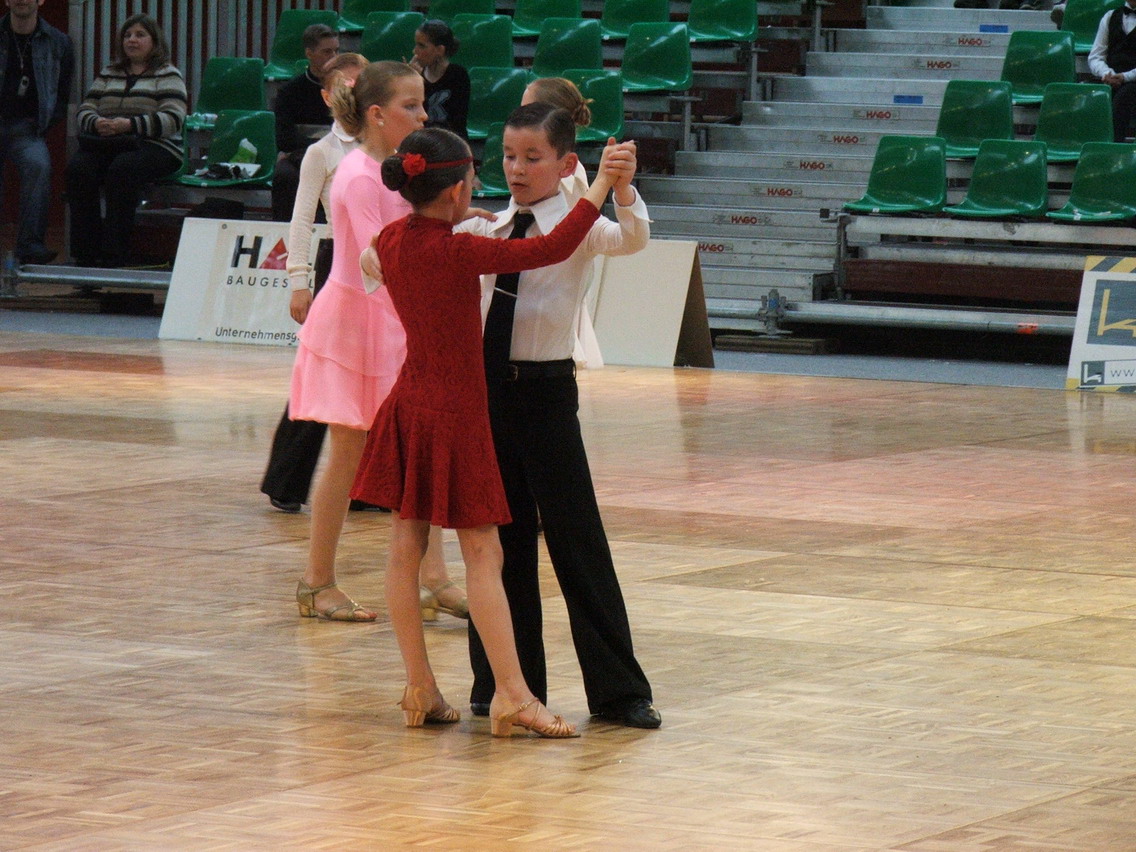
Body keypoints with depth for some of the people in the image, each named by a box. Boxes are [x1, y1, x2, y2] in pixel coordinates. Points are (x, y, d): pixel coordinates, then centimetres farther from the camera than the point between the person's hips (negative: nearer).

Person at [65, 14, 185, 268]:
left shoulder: (168, 75, 6)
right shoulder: (108, 75, 23)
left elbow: (172, 119, -8)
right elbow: (84, 111, 18)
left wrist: (130, 125, -19)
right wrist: (96, 123, -8)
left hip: (155, 147, -4)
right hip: (106, 145, 4)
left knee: (122, 169, -37)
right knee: (79, 168, -28)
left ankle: (114, 254, -33)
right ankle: (84, 253, -27)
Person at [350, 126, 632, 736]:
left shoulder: (392, 240, 0)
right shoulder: (457, 252, -21)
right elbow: (552, 249, -23)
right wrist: (600, 185, -16)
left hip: (408, 405, 7)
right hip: (455, 412, -7)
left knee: (405, 547, 7)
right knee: (483, 554, -4)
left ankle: (420, 688, 9)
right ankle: (511, 693, -5)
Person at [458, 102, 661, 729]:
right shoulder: (486, 231, 7)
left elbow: (632, 239, -25)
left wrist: (622, 187, -44)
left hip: (546, 389, -4)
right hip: (487, 387, 4)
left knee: (577, 539, -1)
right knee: (500, 538, 11)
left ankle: (618, 690, 6)